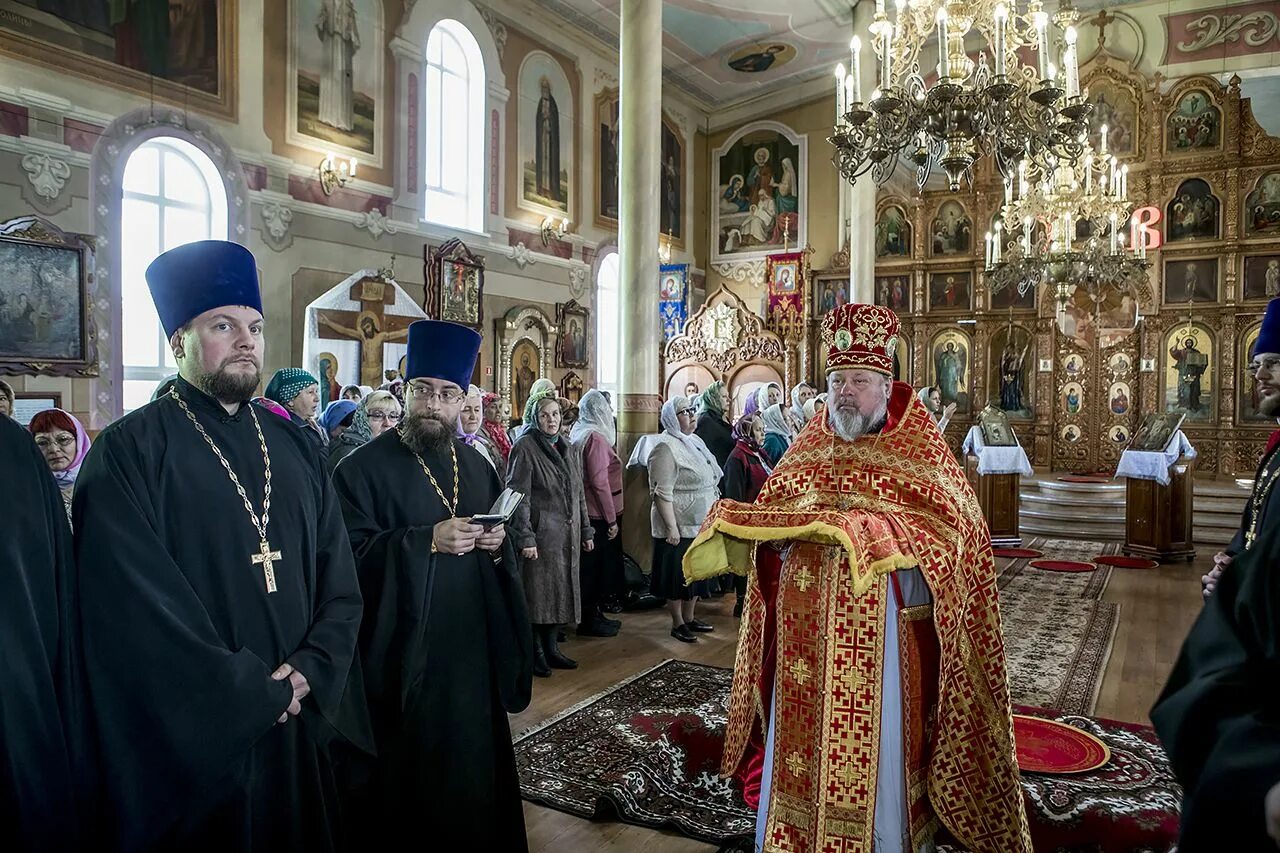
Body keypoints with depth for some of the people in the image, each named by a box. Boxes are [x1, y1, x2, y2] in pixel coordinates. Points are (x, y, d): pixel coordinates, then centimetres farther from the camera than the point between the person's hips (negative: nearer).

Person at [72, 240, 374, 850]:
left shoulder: (294, 449, 6)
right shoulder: (128, 452, -9)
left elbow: (341, 581, 4)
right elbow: (133, 603, -17)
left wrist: (310, 670, -11)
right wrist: (261, 693, -15)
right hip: (188, 743, -4)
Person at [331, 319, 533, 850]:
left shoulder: (477, 466, 10)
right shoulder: (365, 467, -7)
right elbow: (352, 553, -17)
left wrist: (497, 544, -6)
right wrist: (429, 540, -24)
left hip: (472, 646, 5)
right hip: (403, 650, -5)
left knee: (472, 761, 14)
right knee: (408, 770, 4)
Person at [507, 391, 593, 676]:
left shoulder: (570, 449, 12)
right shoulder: (525, 447, -8)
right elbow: (519, 496, -13)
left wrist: (586, 531, 15)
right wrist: (525, 537, -19)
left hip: (568, 535, 7)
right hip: (540, 534, -7)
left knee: (560, 591, 12)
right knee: (537, 592, 0)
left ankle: (550, 648, 24)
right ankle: (535, 653, 13)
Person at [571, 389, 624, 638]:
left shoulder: (578, 434, 11)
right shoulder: (596, 437, -17)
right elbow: (600, 482, -21)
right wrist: (612, 519, -15)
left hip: (588, 512, 9)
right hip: (599, 515, -9)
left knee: (593, 566, 16)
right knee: (597, 564, 1)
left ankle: (594, 615, 27)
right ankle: (590, 620, 11)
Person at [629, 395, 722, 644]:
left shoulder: (694, 442, 11)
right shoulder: (666, 447, -16)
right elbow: (662, 493, -21)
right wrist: (671, 527, -23)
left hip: (700, 524, 9)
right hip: (678, 526, -9)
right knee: (678, 575, 3)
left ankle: (689, 618, 30)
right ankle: (677, 623, 17)